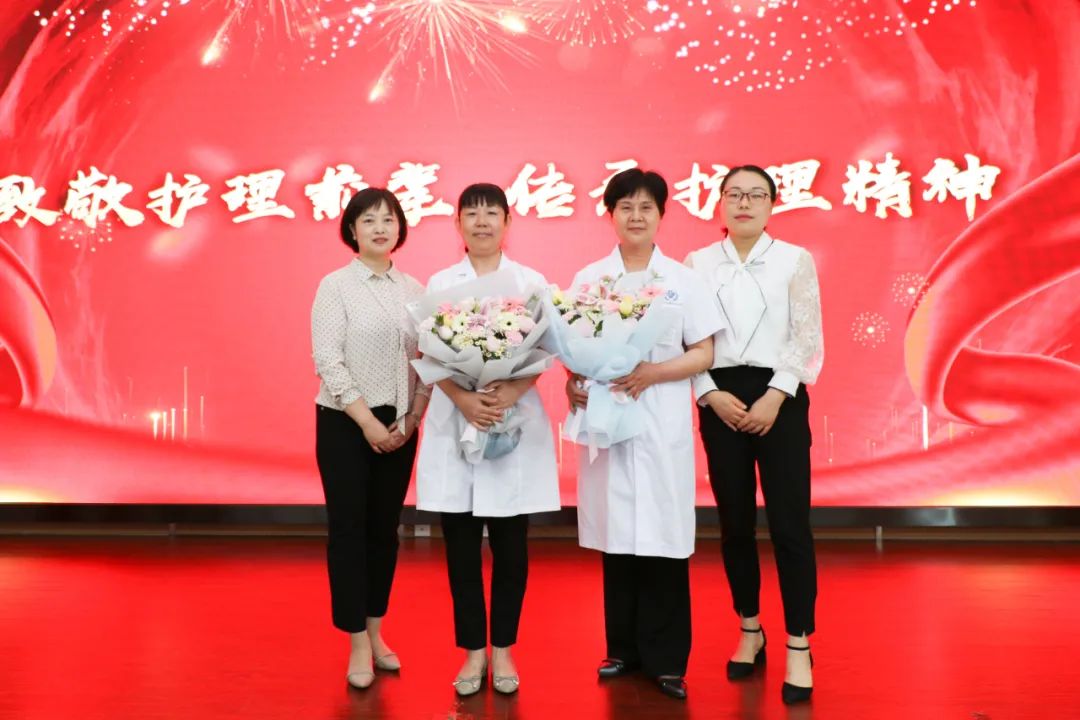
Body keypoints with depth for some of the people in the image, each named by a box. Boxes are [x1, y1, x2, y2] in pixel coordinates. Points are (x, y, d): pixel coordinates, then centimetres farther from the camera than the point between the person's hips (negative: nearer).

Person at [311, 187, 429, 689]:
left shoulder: (414, 289, 6)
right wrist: (366, 421, -16)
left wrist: (413, 417, -6)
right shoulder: (335, 286, -6)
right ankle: (358, 643, 13)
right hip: (345, 423, -4)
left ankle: (376, 630, 25)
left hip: (399, 425, 4)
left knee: (385, 528, 11)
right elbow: (327, 361, -12)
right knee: (348, 528, 1)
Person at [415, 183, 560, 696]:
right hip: (454, 422, 1)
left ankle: (503, 649, 19)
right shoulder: (440, 283, 8)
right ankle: (473, 651, 17)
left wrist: (508, 396, -19)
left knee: (510, 544, 4)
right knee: (461, 545, 4)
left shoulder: (530, 282, 6)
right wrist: (465, 399, -19)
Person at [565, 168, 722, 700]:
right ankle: (623, 648, 23)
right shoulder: (588, 279, 7)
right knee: (617, 536, 7)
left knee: (664, 538, 0)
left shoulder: (683, 279, 4)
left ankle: (666, 658, 14)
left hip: (663, 423, -1)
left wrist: (651, 373, -14)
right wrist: (573, 383, -11)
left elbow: (703, 354, 0)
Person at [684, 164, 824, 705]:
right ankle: (749, 631, 25)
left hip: (779, 397, -1)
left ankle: (798, 647, 7)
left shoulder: (795, 260, 3)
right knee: (734, 521, 9)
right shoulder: (697, 263, 7)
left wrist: (775, 397, -12)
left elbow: (807, 335, -3)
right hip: (721, 399, 2)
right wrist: (711, 395, -10)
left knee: (789, 522, -3)